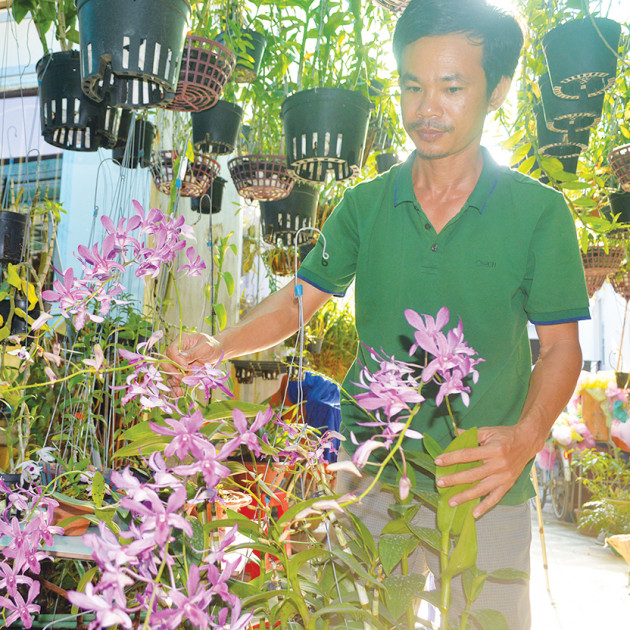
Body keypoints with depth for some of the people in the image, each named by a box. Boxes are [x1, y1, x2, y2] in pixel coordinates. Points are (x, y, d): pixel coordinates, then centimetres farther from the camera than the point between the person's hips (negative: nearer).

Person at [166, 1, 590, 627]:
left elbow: (560, 346, -3)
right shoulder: (365, 206, 2)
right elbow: (298, 298, 5)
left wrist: (526, 436, -21)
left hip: (487, 486, -1)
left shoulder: (539, 211, -5)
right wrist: (219, 346, -12)